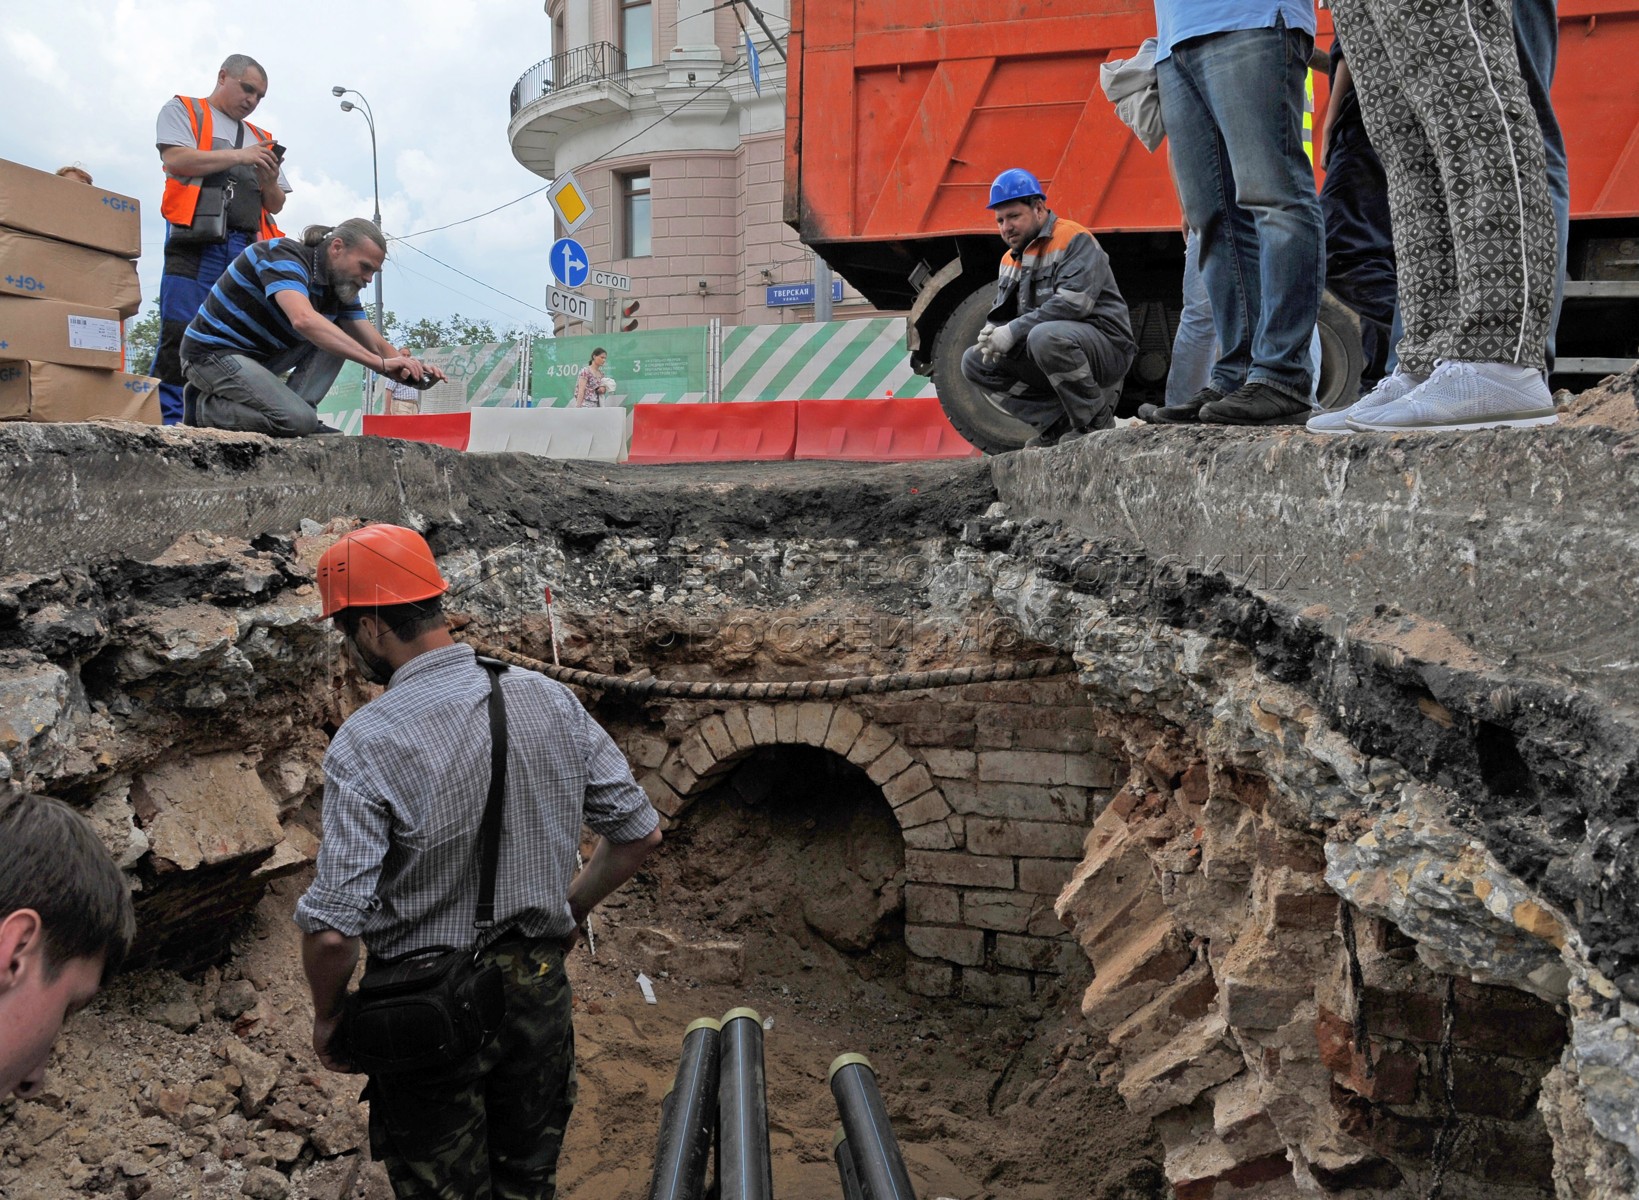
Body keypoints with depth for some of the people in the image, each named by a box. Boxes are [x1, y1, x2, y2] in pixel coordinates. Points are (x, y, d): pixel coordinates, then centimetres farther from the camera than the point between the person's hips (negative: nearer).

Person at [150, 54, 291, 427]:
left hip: (246, 249, 5)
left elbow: (275, 205, 24)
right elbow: (175, 160, -4)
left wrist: (269, 180, 2)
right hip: (196, 243, -5)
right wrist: (239, 156, -5)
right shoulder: (182, 110, 14)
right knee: (180, 336, -12)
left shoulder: (260, 139, 28)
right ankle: (166, 420, -13)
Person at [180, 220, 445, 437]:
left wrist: (410, 368, -25)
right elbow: (304, 319, -42)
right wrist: (381, 363, -46)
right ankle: (206, 406, -4)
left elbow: (376, 345, -1)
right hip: (212, 351, -9)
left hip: (261, 354, 9)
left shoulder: (341, 284, 3)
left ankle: (301, 415, -7)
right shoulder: (284, 255, -23)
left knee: (339, 335, 1)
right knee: (298, 419, -25)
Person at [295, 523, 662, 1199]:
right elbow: (640, 832, 0)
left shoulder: (367, 743, -22)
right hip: (539, 990, 4)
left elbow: (332, 929, -25)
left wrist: (328, 1018, -5)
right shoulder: (550, 700, -8)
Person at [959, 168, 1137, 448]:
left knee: (1046, 336, -39)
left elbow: (1072, 303, -24)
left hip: (1106, 347, -9)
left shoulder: (1074, 240, -10)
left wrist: (1013, 332, -25)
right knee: (974, 362, 2)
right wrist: (992, 333, -9)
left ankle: (1097, 421, -17)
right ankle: (1057, 424, -3)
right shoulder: (1010, 259, 16)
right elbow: (1001, 313, 17)